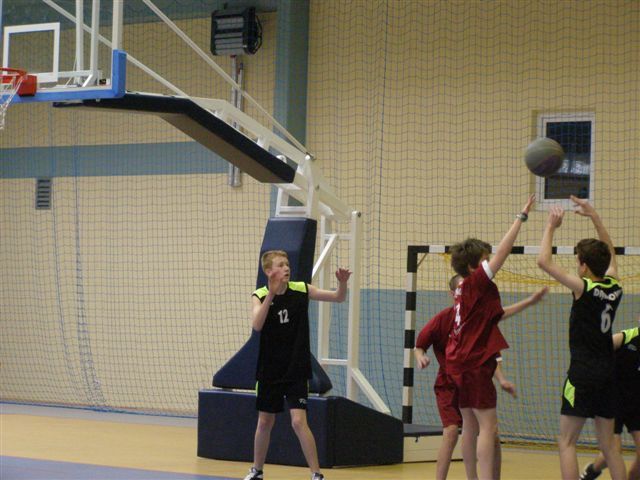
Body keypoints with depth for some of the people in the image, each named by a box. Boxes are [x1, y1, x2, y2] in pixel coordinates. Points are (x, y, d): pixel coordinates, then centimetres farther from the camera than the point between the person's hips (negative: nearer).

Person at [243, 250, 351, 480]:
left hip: (296, 370, -1)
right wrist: (271, 293, -35)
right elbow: (256, 325, -26)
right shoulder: (260, 296, -8)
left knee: (299, 421, -12)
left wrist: (342, 283, -24)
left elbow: (338, 297, -2)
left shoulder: (301, 290, -5)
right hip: (269, 370, 1)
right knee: (265, 422, 13)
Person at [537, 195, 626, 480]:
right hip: (607, 373, 7)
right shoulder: (614, 287, 5)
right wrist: (594, 217, 26)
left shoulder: (584, 287, -11)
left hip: (582, 374, -7)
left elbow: (543, 261, -11)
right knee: (608, 445, 11)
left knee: (567, 443, -4)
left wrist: (551, 226, 1)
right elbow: (609, 253, 25)